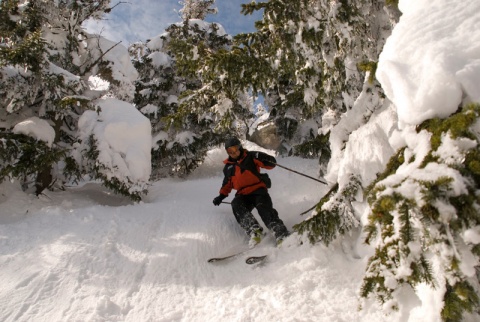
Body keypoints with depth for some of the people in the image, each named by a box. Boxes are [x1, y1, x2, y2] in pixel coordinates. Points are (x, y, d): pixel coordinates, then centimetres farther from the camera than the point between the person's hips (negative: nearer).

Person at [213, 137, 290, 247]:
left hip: (258, 190, -3)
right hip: (242, 195, 3)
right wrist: (222, 196, 19)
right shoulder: (228, 167, 19)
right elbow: (227, 183, 32)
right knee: (236, 205, -31)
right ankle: (254, 231, -45)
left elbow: (271, 163, 0)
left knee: (264, 208, -31)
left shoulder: (250, 157, 5)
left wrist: (261, 158, -22)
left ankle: (281, 234, -42)